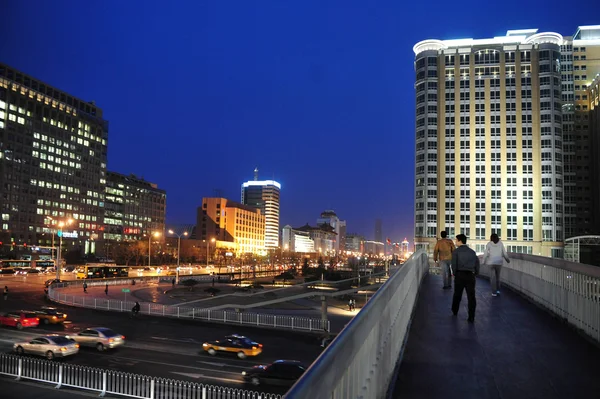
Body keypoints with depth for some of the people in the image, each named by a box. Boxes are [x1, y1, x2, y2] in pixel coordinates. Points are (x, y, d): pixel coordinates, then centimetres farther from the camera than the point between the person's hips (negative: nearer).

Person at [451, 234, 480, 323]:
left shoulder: (456, 251, -2)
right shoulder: (472, 252, 12)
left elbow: (454, 264, -8)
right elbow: (477, 263, 9)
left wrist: (454, 273, 4)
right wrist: (475, 273, 16)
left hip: (460, 274, -2)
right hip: (470, 275, 2)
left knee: (457, 294, 16)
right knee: (471, 296, 1)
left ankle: (455, 311, 32)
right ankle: (471, 317, 0)